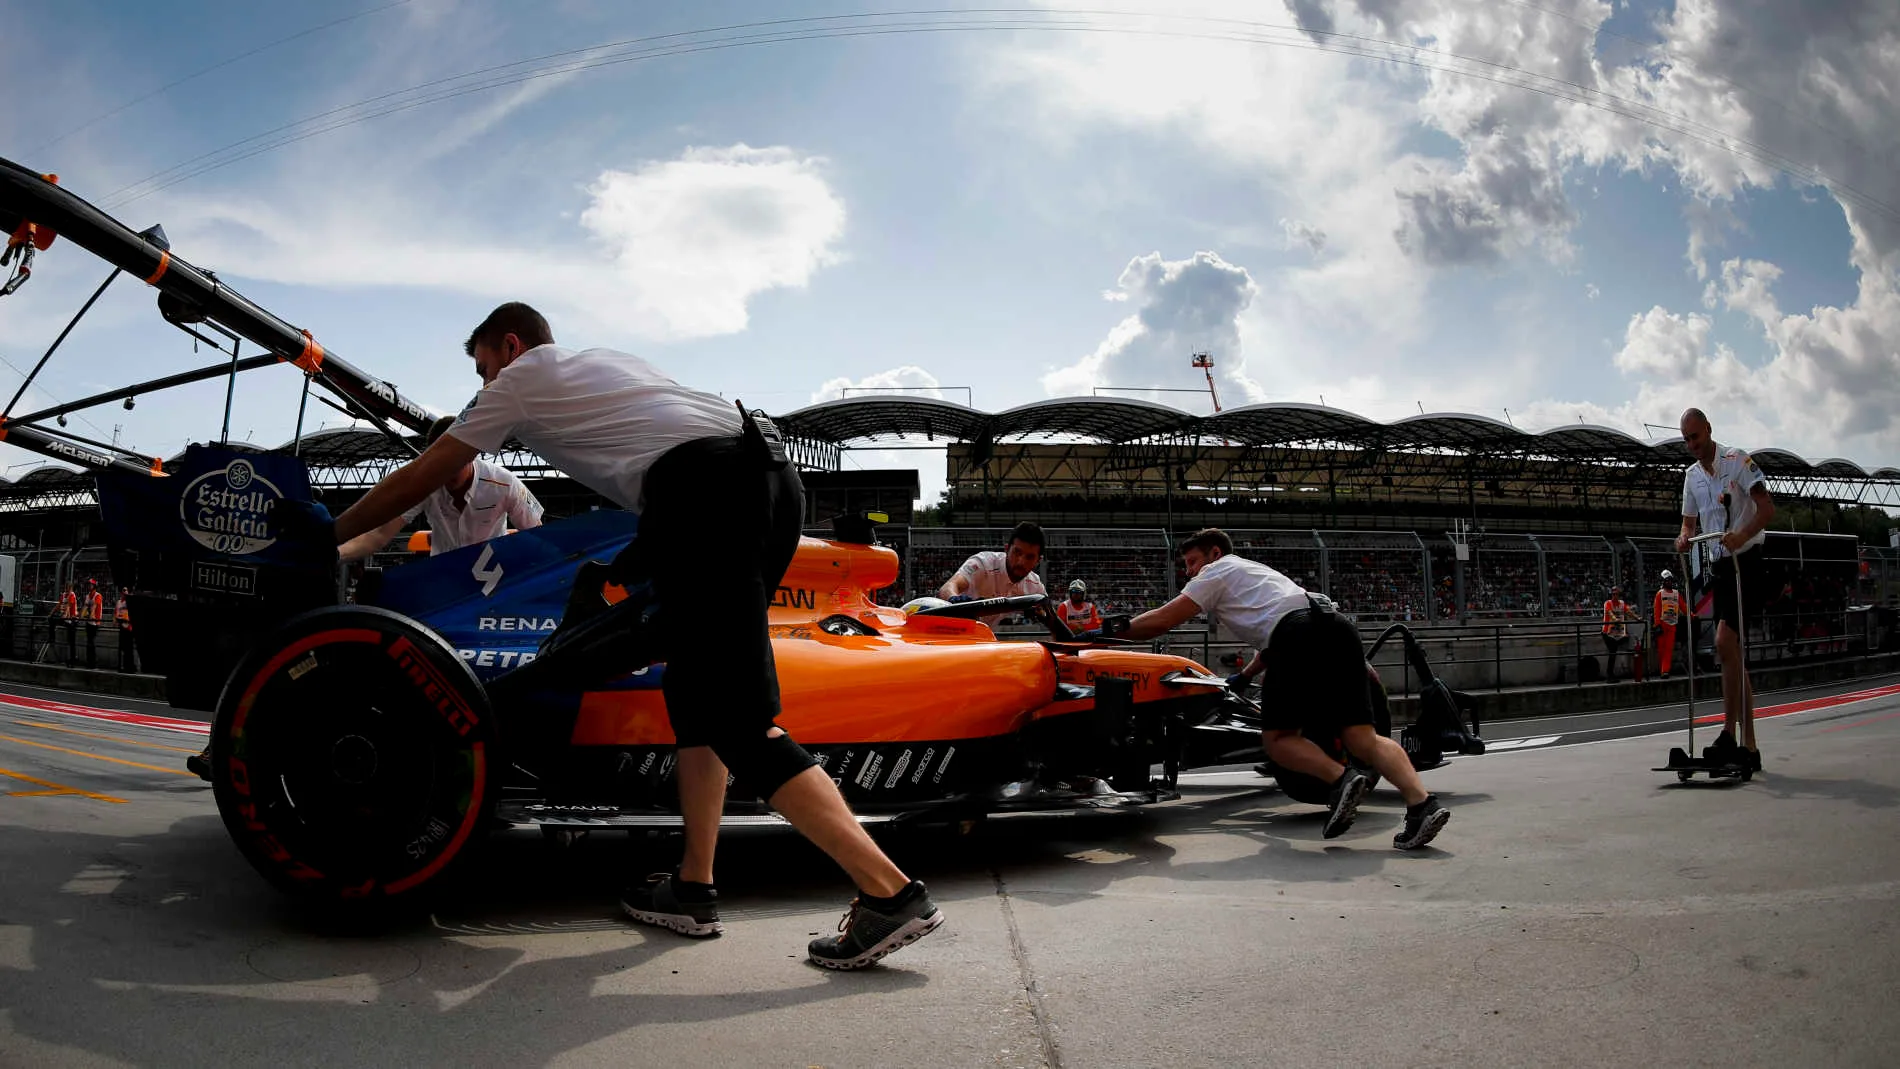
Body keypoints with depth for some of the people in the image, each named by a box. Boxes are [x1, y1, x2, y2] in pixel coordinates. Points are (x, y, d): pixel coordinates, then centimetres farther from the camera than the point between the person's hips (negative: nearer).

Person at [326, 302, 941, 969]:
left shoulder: (518, 380, 20)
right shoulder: (606, 360, 37)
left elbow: (413, 482, 25)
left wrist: (326, 539, 38)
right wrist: (638, 559, 38)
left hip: (703, 492, -8)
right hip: (772, 472, 8)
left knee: (739, 718, -8)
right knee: (694, 685, 16)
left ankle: (889, 894, -14)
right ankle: (693, 889, 16)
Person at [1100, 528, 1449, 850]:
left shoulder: (1217, 570, 17)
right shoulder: (1251, 570, 40)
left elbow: (1162, 620, 9)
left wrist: (1111, 632, 19)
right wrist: (1243, 676, 55)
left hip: (1300, 636, -8)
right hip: (1339, 628, 8)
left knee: (1278, 737, 2)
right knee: (1362, 737, -1)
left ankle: (1340, 778, -21)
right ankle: (1422, 803, -19)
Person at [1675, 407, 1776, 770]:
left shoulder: (1737, 460, -8)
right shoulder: (1691, 475, 14)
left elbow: (1767, 509, -15)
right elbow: (1690, 521, 19)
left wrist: (1742, 535, -31)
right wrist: (1684, 537, -5)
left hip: (1746, 561, -8)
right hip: (1718, 564, 8)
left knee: (1724, 642, -21)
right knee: (1734, 653, 7)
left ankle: (1730, 734, -18)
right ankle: (1749, 747, 11)